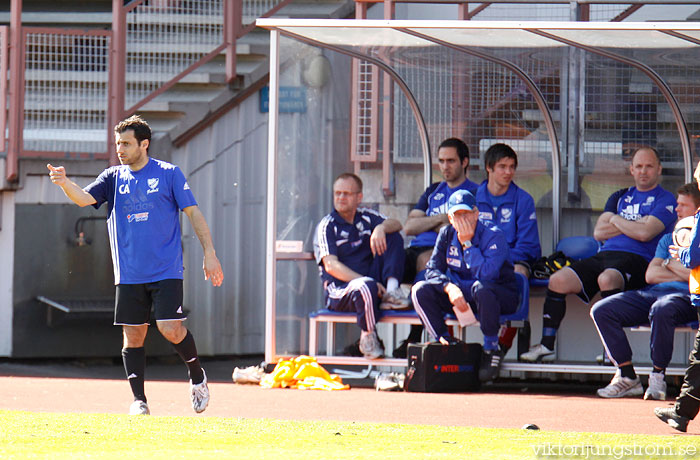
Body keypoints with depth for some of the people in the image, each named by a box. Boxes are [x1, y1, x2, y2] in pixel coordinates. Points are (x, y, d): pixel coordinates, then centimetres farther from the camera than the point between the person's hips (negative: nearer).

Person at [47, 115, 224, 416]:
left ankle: (196, 376, 11)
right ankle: (139, 400, 10)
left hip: (166, 271, -3)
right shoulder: (113, 178, 8)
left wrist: (209, 252, -6)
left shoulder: (168, 174, 0)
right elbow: (84, 198, -6)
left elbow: (193, 213, 1)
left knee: (170, 328, -14)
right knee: (133, 336, 2)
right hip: (129, 274, 3)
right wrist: (65, 183, -27)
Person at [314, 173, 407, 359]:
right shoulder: (327, 226, -2)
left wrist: (381, 228, -25)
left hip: (373, 280, 5)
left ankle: (391, 288, -19)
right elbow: (331, 266, -13)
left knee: (393, 237, -4)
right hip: (339, 291, -5)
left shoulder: (366, 217, 13)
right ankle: (368, 337, -18)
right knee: (366, 287, -40)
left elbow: (396, 225, 0)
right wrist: (364, 280, -23)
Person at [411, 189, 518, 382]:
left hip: (501, 297, -5)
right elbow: (433, 269, -3)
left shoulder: (493, 235, -18)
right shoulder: (447, 234, 0)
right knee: (421, 290, -15)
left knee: (481, 288, -41)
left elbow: (486, 275, -31)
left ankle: (492, 349, -23)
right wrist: (449, 287, -24)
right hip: (459, 295, 5)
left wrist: (467, 243, -26)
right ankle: (444, 343, -7)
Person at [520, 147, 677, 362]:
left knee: (606, 279, -40)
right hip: (605, 255, 7)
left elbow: (644, 233, -11)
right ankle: (546, 346, -8)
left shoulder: (665, 200, 5)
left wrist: (615, 220, 5)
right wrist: (631, 225, 2)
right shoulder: (622, 197, 26)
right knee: (558, 280, -14)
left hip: (636, 260, -7)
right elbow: (598, 232, 16)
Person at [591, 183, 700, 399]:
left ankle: (658, 375, -26)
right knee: (601, 310, -13)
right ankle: (628, 377, -13)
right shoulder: (669, 239, 28)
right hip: (653, 293, 7)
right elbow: (651, 275, 14)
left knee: (661, 309, -43)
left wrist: (670, 264, 5)